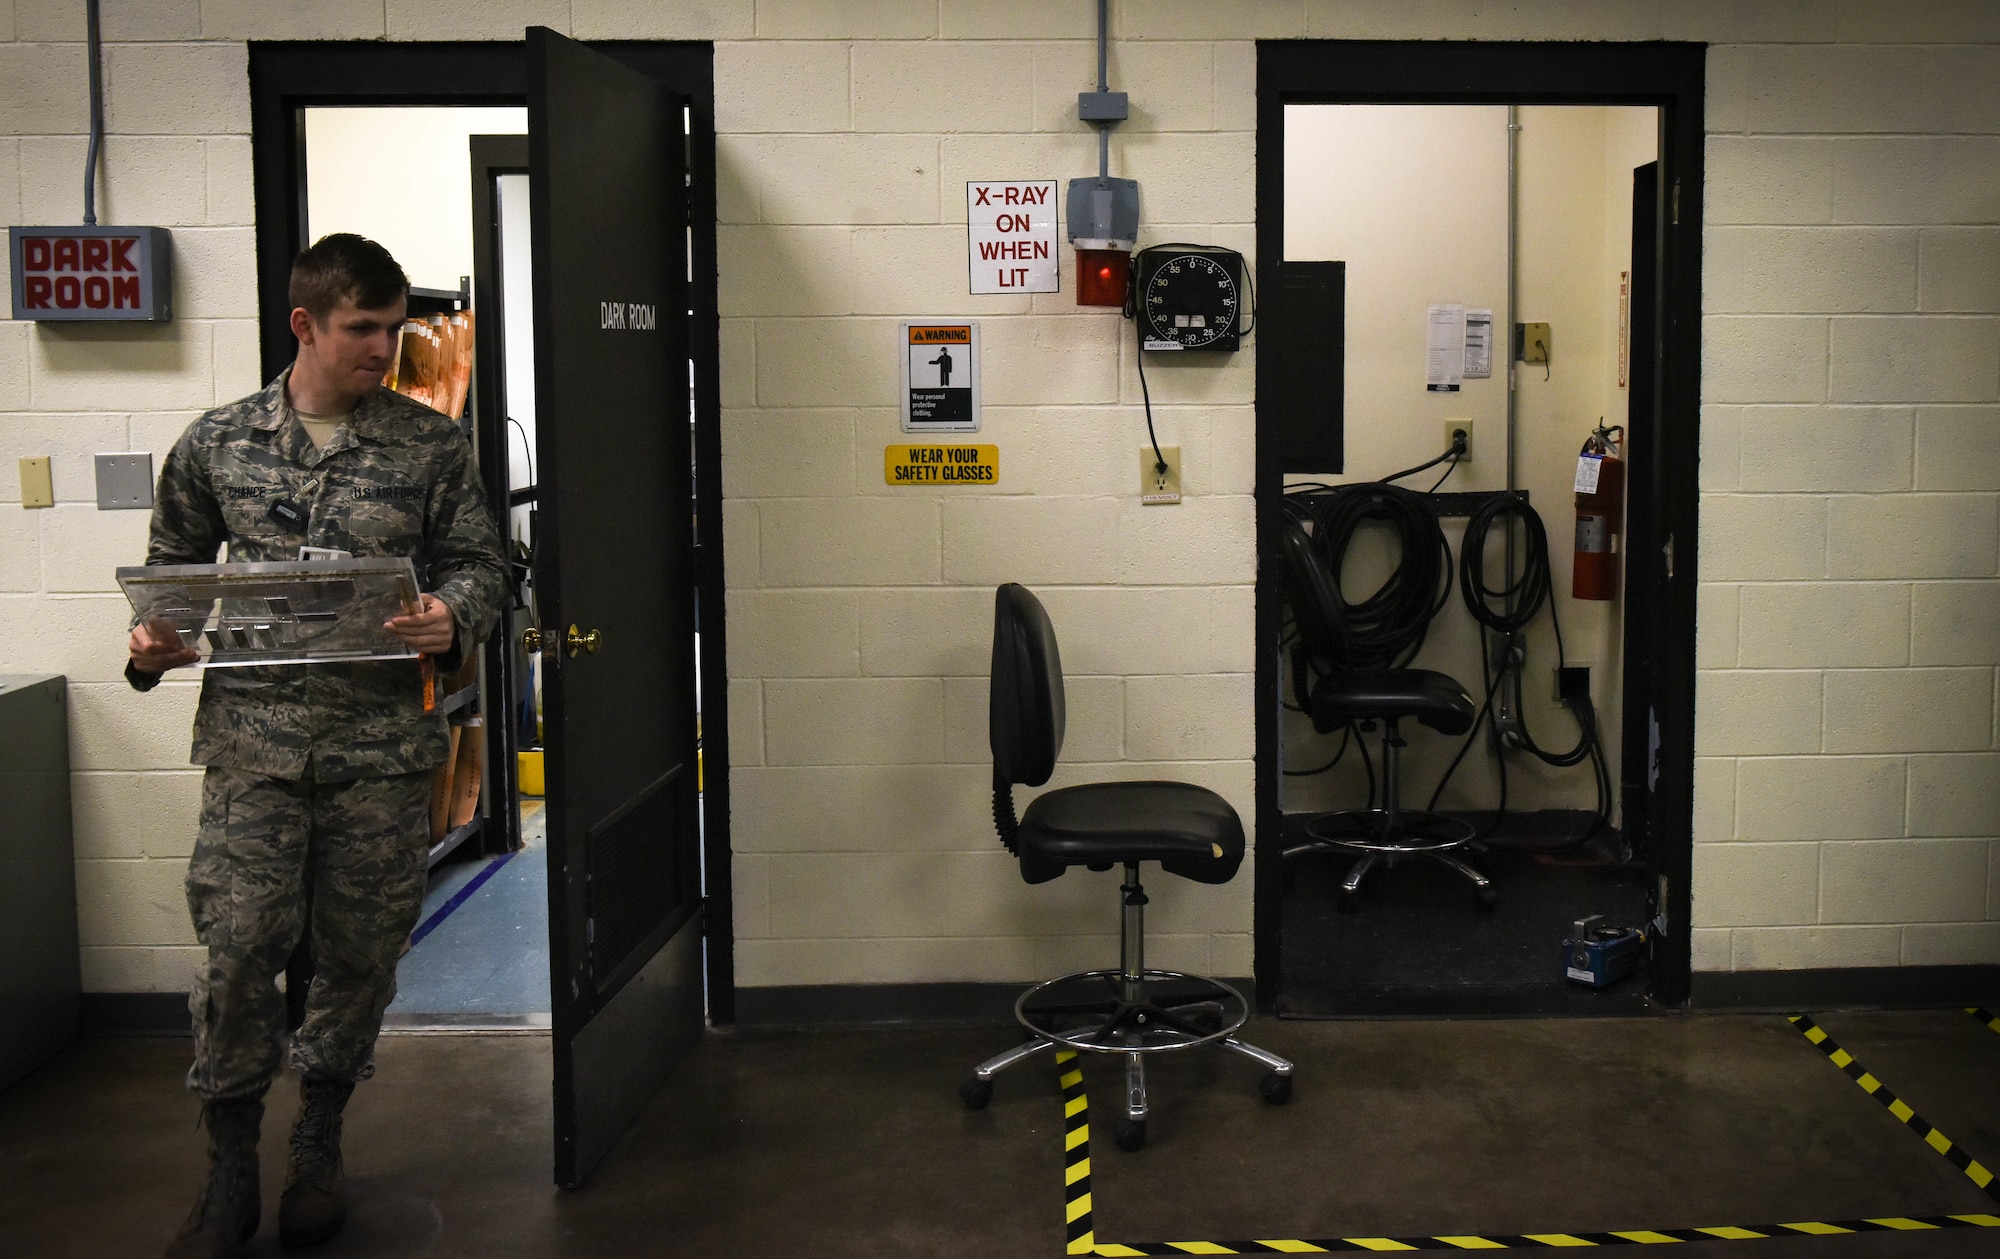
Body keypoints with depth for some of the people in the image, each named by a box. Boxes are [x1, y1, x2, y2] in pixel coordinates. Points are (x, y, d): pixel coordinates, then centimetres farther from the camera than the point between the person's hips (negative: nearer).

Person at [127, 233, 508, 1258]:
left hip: (383, 742, 0)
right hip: (252, 738, 0)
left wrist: (452, 619, -14)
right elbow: (174, 562, 17)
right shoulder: (216, 442, 7)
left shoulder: (430, 445, 4)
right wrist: (153, 640, -2)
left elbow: (478, 562, 7)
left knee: (360, 952, 9)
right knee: (237, 951, -4)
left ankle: (318, 1146, 31)